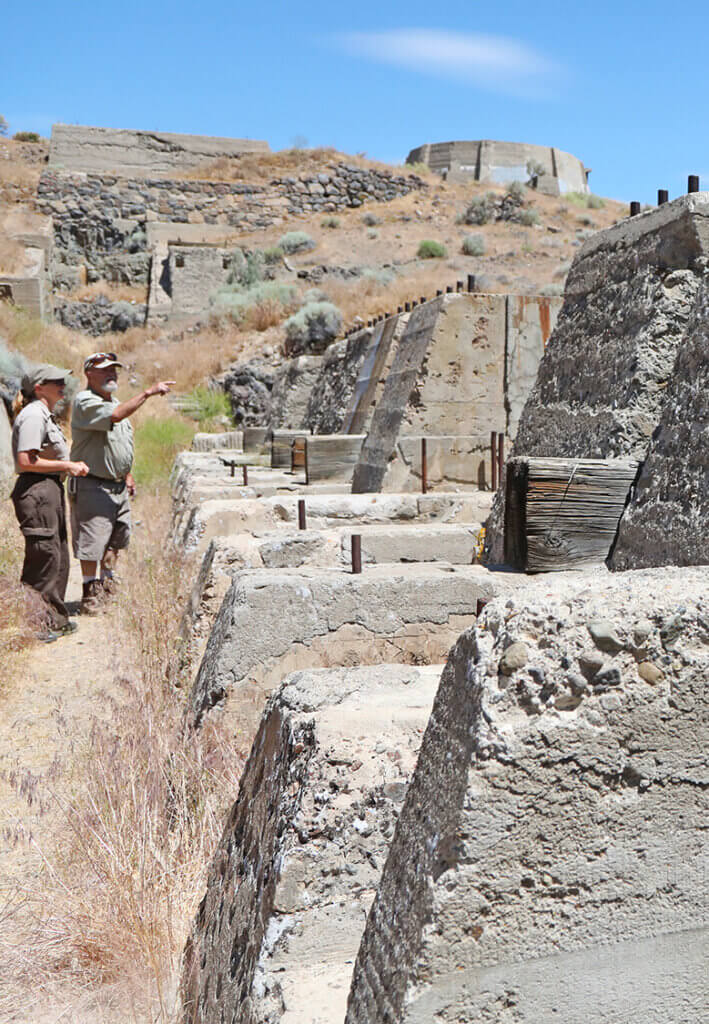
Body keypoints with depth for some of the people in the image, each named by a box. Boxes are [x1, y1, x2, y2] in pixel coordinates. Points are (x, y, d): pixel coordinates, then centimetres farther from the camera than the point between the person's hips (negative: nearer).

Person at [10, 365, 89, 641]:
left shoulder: (45, 415, 19)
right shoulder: (33, 415, -13)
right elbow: (25, 462, -21)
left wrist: (72, 464, 10)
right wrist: (67, 466, -14)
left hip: (50, 489, 11)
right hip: (37, 491, -11)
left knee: (59, 556, 15)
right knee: (45, 556, -6)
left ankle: (55, 619, 26)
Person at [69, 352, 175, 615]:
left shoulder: (115, 402, 16)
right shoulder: (85, 402, -14)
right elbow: (115, 415, -34)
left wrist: (127, 474, 20)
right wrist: (148, 392, -34)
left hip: (118, 485, 9)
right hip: (92, 486, -9)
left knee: (118, 536, 18)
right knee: (91, 542, -4)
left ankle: (107, 580, 35)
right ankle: (90, 591, 8)